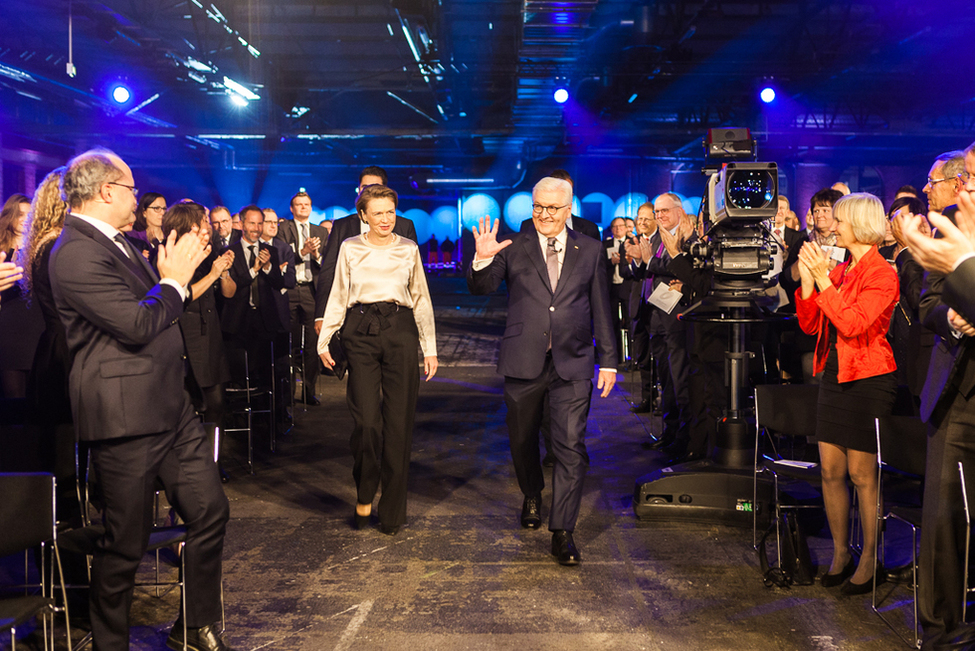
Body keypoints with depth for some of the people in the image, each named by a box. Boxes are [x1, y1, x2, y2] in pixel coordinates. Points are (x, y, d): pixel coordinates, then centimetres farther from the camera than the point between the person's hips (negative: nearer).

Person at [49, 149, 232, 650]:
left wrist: (175, 272, 6)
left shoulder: (116, 245, 16)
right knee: (126, 542, 4)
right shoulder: (76, 253, -17)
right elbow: (137, 324, -23)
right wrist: (175, 279, -10)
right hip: (126, 419, -9)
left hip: (170, 408, 10)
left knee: (210, 511, 12)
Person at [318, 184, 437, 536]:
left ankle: (392, 510, 13)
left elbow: (421, 299, 13)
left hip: (400, 331, 1)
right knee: (367, 420, -10)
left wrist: (430, 347, 9)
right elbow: (338, 297, 13)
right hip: (361, 332, -1)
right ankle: (364, 495, 15)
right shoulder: (349, 248, 9)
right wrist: (324, 340, 8)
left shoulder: (409, 249, 10)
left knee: (399, 421, 0)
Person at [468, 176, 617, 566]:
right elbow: (481, 288, -5)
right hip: (523, 362, 1)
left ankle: (562, 532, 2)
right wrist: (483, 259, -25)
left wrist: (608, 359, 6)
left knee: (571, 446, -6)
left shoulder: (590, 250, 7)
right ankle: (532, 497, 43)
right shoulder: (513, 248, 4)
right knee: (522, 439, 14)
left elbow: (601, 309, 9)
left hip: (573, 363, 0)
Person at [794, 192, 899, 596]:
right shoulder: (838, 271, 12)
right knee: (830, 471, 9)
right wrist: (807, 279, -4)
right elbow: (809, 325, 7)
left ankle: (870, 560, 13)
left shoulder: (882, 274, -10)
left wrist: (823, 279, -21)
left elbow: (853, 324, -23)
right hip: (834, 377, 7)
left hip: (867, 380, -7)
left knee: (861, 474, -1)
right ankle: (840, 552, 23)